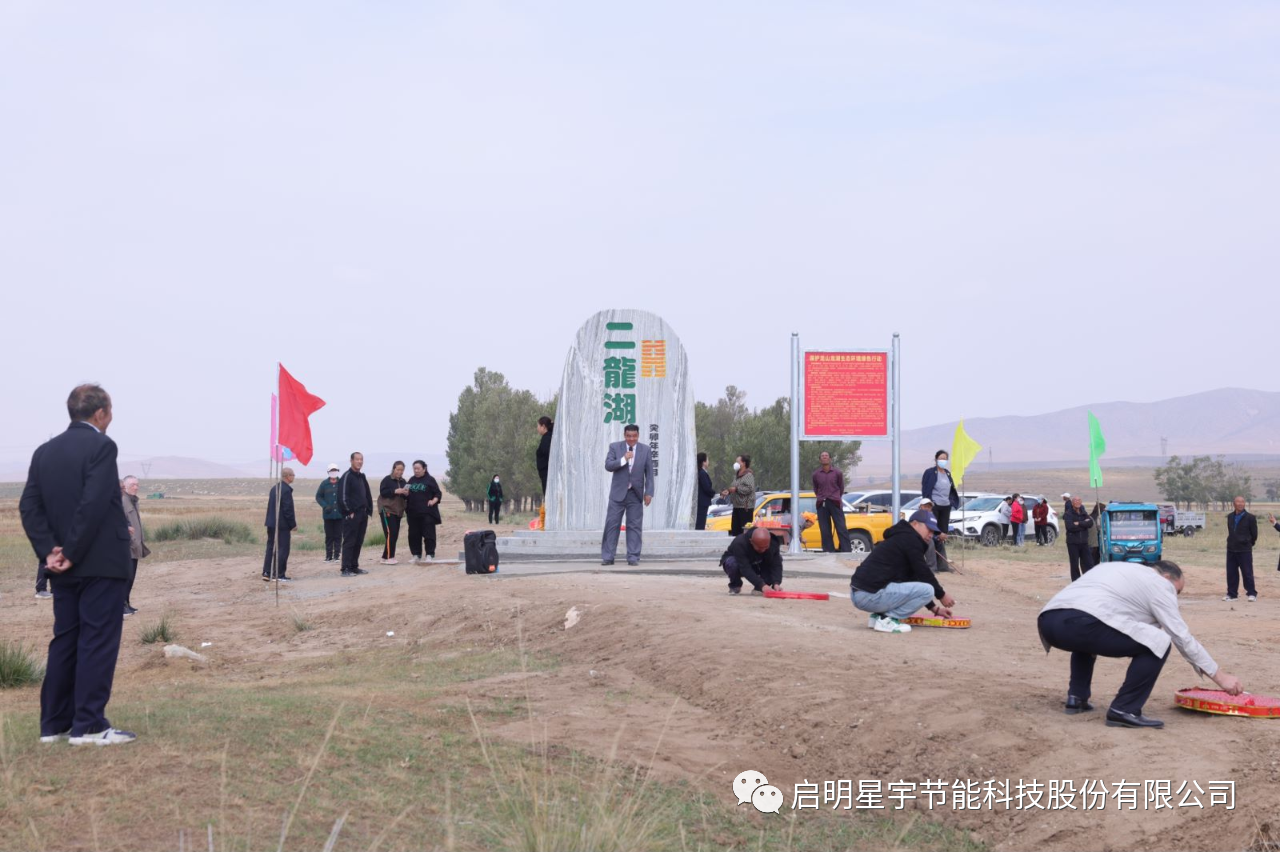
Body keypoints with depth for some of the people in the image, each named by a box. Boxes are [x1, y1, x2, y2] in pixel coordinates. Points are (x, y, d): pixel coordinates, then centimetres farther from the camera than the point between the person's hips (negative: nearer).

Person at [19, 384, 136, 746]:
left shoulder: (45, 450, 11)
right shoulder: (101, 446, -11)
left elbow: (29, 505, 4)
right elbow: (95, 504, -21)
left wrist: (50, 550, -3)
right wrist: (73, 553, -15)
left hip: (65, 565, 7)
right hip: (101, 562, -7)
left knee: (64, 640, 13)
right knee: (98, 641, -3)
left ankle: (53, 723, 15)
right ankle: (88, 725, -2)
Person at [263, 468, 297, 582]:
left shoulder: (274, 488, 11)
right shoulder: (286, 490, -17)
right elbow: (288, 510, -18)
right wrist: (293, 524, -9)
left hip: (271, 524, 8)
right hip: (282, 525, -8)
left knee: (270, 549, 11)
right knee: (283, 550, -2)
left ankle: (266, 573, 11)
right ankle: (279, 575, -1)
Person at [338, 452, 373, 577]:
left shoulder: (362, 477, 16)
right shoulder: (347, 476, -9)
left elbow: (368, 495, 20)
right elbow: (343, 496, -16)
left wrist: (369, 511, 10)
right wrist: (349, 512, -16)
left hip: (362, 515, 8)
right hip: (351, 516, -8)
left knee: (358, 542, 10)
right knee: (349, 542, -8)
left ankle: (354, 567, 17)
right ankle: (345, 569, -7)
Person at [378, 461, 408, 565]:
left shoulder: (403, 481, 14)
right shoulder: (387, 479, -5)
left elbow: (404, 497, 18)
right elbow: (382, 492, -14)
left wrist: (406, 493, -5)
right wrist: (395, 491, -22)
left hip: (398, 510, 7)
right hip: (387, 509, -7)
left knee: (395, 534, 4)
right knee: (390, 533, -15)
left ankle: (388, 556, 11)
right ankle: (387, 557, -13)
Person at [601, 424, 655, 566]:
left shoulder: (645, 450, 2)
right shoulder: (615, 447, 0)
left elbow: (649, 473, 3)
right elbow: (608, 466, -8)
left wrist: (649, 492, -3)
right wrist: (623, 459, -21)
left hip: (636, 494, 0)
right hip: (618, 492, 0)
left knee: (635, 526, 1)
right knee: (612, 524, 0)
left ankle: (633, 557, 6)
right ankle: (607, 556, 5)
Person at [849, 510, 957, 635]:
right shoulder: (910, 539, -5)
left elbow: (914, 577, 28)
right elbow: (923, 573, -6)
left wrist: (934, 608, 26)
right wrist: (941, 595, 9)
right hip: (871, 595, -10)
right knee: (927, 590, -11)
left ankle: (878, 615, 14)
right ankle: (886, 620, -10)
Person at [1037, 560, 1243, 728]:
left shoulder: (1117, 568, 36)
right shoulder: (1159, 584, 15)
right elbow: (1183, 638, 13)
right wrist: (1219, 676, 18)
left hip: (1048, 620, 8)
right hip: (1079, 623, -8)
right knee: (1158, 642, 2)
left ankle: (1077, 697, 27)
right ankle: (1124, 710, -1)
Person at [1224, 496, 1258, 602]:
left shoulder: (1250, 517, -7)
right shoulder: (1230, 517, 9)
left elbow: (1254, 534, 0)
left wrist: (1249, 543, 10)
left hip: (1245, 550, -5)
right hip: (1231, 549, 5)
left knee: (1247, 573, -3)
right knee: (1231, 573, 7)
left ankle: (1252, 594, 5)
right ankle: (1232, 594, 15)